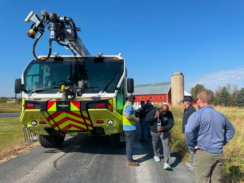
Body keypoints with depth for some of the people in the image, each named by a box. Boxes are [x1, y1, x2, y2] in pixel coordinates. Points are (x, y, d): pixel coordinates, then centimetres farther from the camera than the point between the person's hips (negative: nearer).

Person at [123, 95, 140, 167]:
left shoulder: (126, 105, 15)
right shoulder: (129, 106, -17)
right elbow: (127, 116, -30)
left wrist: (134, 119, 15)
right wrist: (135, 119, -16)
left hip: (127, 127, 10)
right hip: (130, 128, -10)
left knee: (128, 144, 16)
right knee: (130, 144, -3)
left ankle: (129, 159, 25)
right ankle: (129, 161, 4)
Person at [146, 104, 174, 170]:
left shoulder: (169, 114, -19)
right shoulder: (154, 111, -20)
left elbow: (171, 124, -20)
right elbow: (147, 119, -22)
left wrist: (163, 128, -37)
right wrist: (155, 117, -39)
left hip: (164, 131, -1)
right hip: (154, 131, 1)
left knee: (166, 145, -14)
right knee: (155, 143, 20)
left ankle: (166, 163, -13)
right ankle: (156, 155, 48)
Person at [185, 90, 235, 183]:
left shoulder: (197, 114, -13)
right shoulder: (220, 115, 8)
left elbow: (188, 131, -28)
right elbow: (231, 130, 24)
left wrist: (191, 146, -13)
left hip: (203, 154, -6)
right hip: (219, 154, 6)